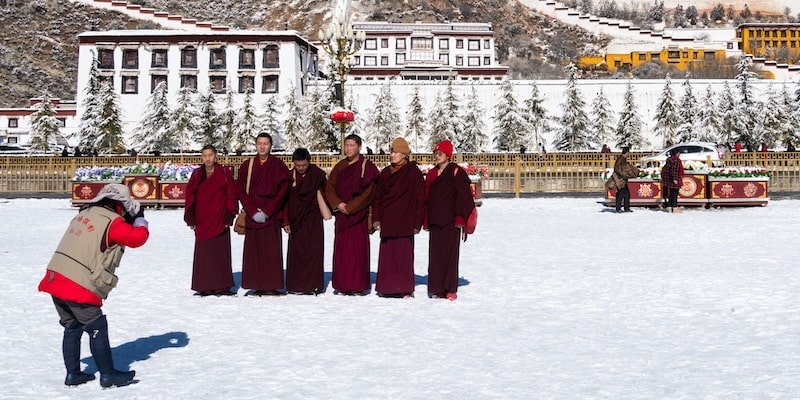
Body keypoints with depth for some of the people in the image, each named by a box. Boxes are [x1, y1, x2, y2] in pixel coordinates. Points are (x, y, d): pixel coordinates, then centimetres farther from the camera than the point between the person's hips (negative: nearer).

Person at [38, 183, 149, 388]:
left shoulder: (85, 214, 13)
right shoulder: (112, 222, -10)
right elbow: (137, 237, -13)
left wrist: (129, 221, 15)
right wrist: (140, 221, 9)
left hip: (55, 279, 8)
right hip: (79, 287, -8)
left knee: (72, 328, 18)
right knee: (97, 329, 3)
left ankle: (73, 374, 25)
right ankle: (108, 374, 10)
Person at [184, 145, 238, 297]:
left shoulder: (225, 173, 2)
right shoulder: (196, 174, 8)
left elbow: (231, 197, 2)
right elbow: (190, 197, 9)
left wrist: (228, 219, -4)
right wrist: (191, 220, 2)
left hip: (220, 221, -2)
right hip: (202, 221, 2)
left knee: (220, 253, 0)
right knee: (203, 255, 2)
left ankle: (221, 287, 5)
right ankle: (205, 287, 7)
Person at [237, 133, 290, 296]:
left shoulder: (278, 166, 3)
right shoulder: (247, 166, 10)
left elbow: (282, 192, -2)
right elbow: (241, 190, 5)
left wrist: (266, 212, -9)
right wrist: (253, 211, -7)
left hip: (272, 217, -2)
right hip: (252, 217, 2)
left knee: (271, 252, -5)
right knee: (253, 252, 1)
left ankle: (272, 286, -1)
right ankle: (257, 287, 6)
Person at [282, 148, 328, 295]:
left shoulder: (318, 174, -2)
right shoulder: (289, 176, 2)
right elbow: (285, 200, 4)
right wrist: (286, 221, 1)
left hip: (313, 219, -2)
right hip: (295, 220, 2)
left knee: (313, 251, -4)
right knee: (295, 252, 2)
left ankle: (313, 285, 0)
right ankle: (295, 285, 8)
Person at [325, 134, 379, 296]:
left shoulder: (367, 167, -3)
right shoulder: (339, 167, 13)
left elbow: (368, 192, -10)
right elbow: (329, 187, 10)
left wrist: (350, 207, -13)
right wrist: (338, 204, -7)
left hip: (359, 215, -5)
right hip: (341, 215, 5)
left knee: (358, 250, -4)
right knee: (341, 250, 4)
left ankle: (359, 286, 1)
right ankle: (342, 286, 10)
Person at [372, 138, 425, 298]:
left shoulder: (414, 173, -1)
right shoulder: (385, 173, 14)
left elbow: (420, 199, -3)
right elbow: (377, 197, 14)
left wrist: (417, 223, -7)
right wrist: (376, 218, 5)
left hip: (405, 222, -5)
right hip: (387, 222, 5)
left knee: (404, 255, -4)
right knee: (386, 255, 4)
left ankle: (406, 289, 3)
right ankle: (387, 287, 11)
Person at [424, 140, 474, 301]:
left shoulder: (456, 172, -2)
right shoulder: (431, 174, 16)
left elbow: (464, 197, -7)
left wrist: (461, 219, -13)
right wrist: (426, 221, 13)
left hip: (451, 222, -5)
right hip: (435, 222, 6)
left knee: (450, 254, -5)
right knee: (435, 255, 4)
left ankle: (450, 289, 1)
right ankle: (436, 288, 9)